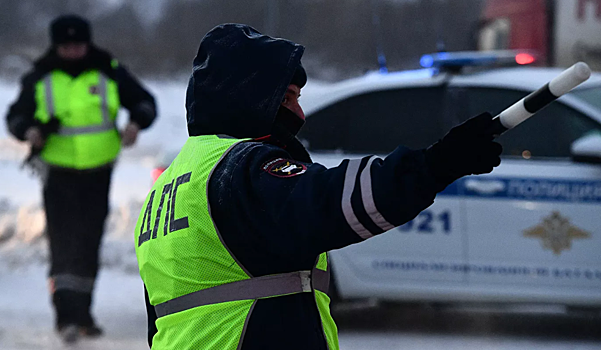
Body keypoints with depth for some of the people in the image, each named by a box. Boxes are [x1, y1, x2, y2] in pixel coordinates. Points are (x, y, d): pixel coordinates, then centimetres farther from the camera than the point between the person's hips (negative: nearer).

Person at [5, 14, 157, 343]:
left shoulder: (109, 73, 0)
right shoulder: (40, 79, -1)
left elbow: (144, 102, 10)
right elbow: (16, 116, 7)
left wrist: (136, 122, -11)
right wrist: (28, 130, -15)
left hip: (98, 172, 2)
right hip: (58, 172, -2)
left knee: (89, 243, 10)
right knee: (64, 241, -14)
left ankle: (81, 312, 22)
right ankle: (67, 314, -19)